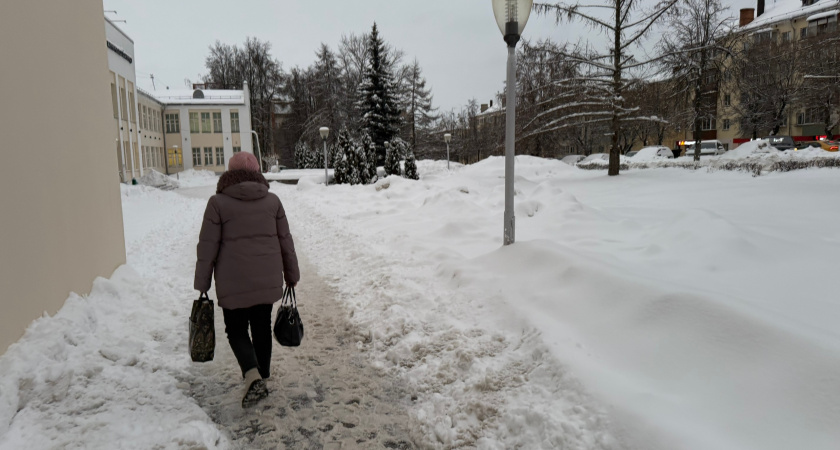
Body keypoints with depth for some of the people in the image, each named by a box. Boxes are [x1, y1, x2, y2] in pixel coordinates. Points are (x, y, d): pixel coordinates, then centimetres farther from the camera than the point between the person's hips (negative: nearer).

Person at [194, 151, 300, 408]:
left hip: (233, 283, -3)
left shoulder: (218, 203, -5)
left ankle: (253, 376, -8)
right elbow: (286, 242, 7)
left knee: (236, 329, 11)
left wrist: (202, 283, 3)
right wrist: (292, 275, 16)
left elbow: (207, 247, -5)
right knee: (262, 328, 16)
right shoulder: (272, 201, 4)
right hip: (267, 279, 3)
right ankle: (262, 377, 28)